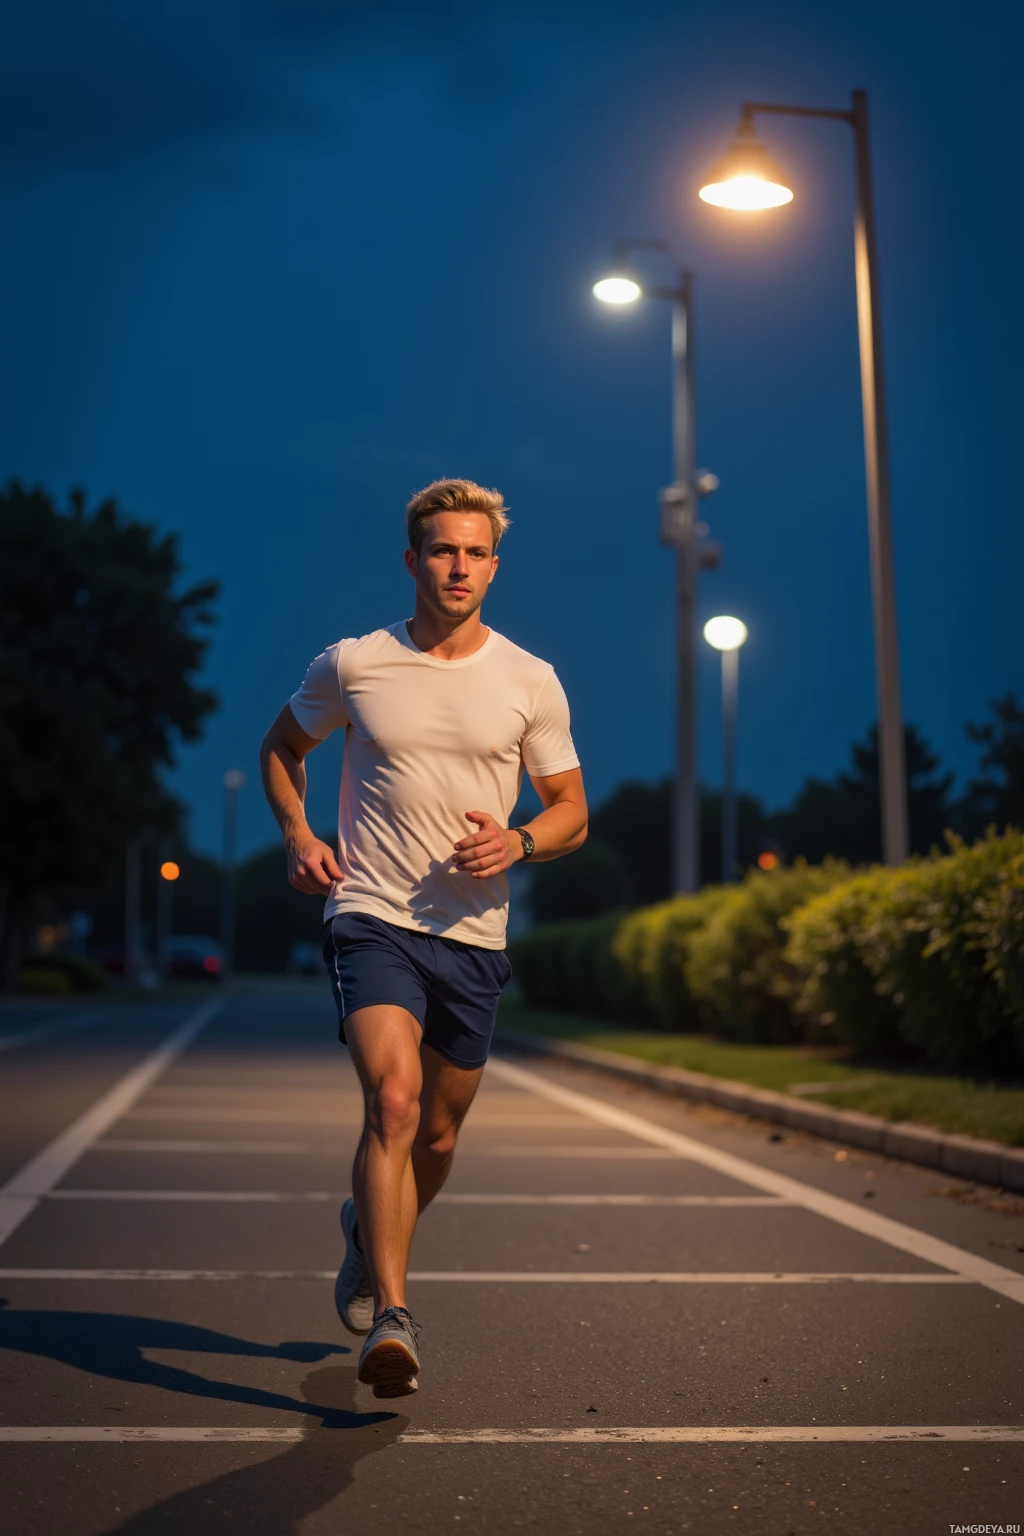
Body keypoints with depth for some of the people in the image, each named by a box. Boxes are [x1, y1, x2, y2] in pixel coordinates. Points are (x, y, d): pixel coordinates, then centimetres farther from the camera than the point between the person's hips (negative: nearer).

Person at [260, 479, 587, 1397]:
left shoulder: (530, 682, 2)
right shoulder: (351, 666, 0)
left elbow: (572, 811, 8)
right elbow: (282, 747, 17)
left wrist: (518, 843, -13)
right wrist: (298, 834, -1)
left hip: (474, 933, 3)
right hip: (373, 918, -2)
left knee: (437, 1133, 13)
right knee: (393, 1102, -22)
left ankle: (367, 1235, 42)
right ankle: (391, 1316, -17)